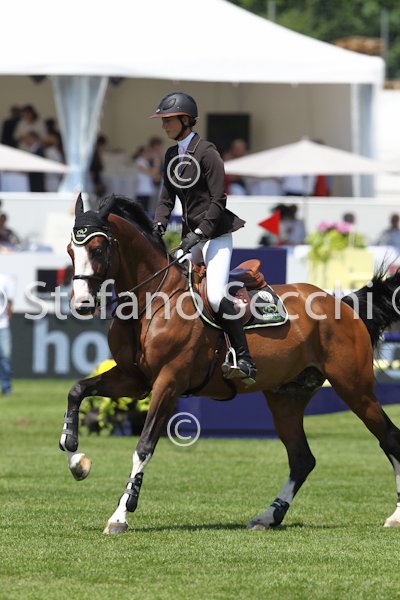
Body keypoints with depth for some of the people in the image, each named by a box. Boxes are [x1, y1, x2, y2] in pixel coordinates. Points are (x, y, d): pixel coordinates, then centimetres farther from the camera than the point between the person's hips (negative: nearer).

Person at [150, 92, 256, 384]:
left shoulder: (206, 152, -11)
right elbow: (167, 197, 15)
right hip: (191, 235, 9)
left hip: (216, 233, -9)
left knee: (216, 296, -24)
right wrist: (159, 223, -4)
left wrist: (199, 233, -22)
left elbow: (218, 201, -15)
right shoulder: (172, 156, 12)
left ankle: (245, 361, -23)